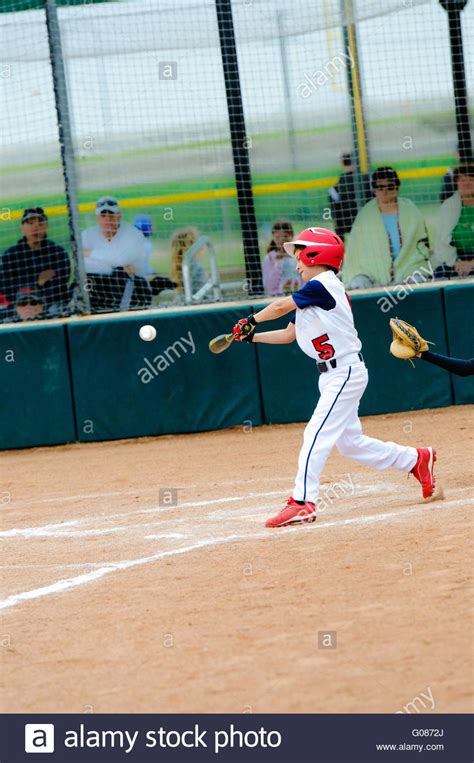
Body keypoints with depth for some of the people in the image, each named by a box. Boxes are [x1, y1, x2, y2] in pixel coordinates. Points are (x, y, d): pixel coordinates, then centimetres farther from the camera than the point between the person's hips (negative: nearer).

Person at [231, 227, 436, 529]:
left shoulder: (322, 285, -14)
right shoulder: (312, 296, 15)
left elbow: (281, 307, -11)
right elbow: (289, 334, 17)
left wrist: (251, 321, 4)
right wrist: (250, 336, 9)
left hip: (346, 372, -10)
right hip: (333, 376, 10)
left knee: (317, 435, -15)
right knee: (350, 441, 15)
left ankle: (302, 502, -19)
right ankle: (417, 460, 28)